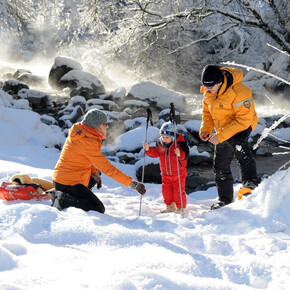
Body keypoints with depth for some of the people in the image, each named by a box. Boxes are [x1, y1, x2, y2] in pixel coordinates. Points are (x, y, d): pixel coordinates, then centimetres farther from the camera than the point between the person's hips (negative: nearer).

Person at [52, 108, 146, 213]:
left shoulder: (79, 131, 5)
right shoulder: (87, 142, -23)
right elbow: (107, 168, -23)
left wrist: (95, 172, 3)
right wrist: (131, 183, -20)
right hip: (68, 184, -10)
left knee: (94, 177, 34)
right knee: (99, 209, -8)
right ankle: (65, 201, -12)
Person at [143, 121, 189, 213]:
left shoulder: (179, 143, -16)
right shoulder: (160, 144, -1)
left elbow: (186, 154, -21)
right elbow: (155, 153, 5)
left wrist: (180, 154, -42)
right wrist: (148, 149, -12)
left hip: (178, 173, -5)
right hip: (166, 174, 5)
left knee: (178, 191, -2)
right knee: (166, 190, 11)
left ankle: (180, 208, 15)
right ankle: (170, 206, 30)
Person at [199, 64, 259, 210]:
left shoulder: (239, 92, -30)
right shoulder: (208, 92, -9)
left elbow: (244, 120, -30)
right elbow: (207, 111, 8)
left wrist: (221, 136, -33)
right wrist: (205, 129, -8)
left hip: (242, 125, -7)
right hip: (222, 130, 7)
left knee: (238, 143, -40)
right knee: (220, 166, 11)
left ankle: (250, 182, -44)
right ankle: (225, 199, 27)